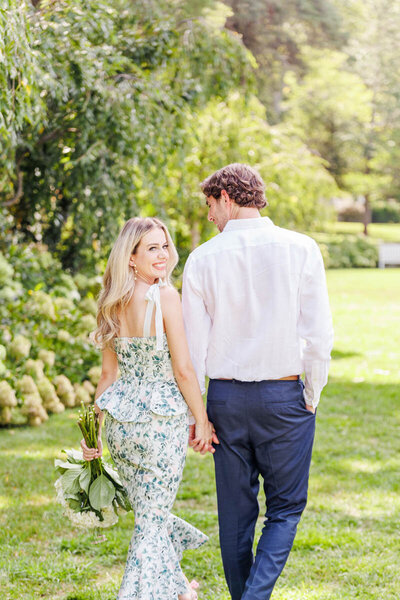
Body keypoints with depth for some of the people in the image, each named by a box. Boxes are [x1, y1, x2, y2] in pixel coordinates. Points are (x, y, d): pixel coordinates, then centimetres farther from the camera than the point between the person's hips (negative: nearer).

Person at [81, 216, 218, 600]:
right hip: (161, 419, -7)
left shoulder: (113, 305, 4)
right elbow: (183, 370, -16)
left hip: (119, 419, 7)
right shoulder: (165, 297, -16)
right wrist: (202, 421, -5)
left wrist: (93, 429, 15)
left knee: (147, 507, 22)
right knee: (152, 516, 6)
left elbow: (108, 373, 9)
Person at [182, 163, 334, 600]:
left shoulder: (203, 259, -2)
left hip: (225, 395, 2)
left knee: (236, 510, 13)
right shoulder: (300, 249, -5)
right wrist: (311, 397, 4)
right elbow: (318, 334, -7)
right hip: (283, 395, -1)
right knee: (286, 507, 9)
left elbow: (194, 344, 0)